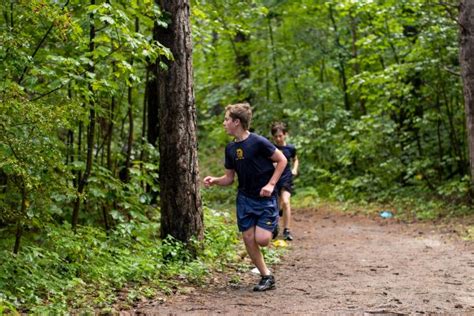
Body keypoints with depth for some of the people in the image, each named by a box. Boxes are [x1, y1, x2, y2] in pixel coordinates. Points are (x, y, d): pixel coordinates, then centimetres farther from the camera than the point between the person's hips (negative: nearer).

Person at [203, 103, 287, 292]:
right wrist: (215, 181, -10)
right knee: (248, 238, -1)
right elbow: (229, 177, 10)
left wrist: (271, 184, -16)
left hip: (265, 198, -6)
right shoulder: (230, 148, 4)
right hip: (245, 198, 6)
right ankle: (267, 277, 12)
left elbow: (282, 160, -9)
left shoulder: (258, 142, -16)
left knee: (261, 239, -14)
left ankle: (274, 224, 21)